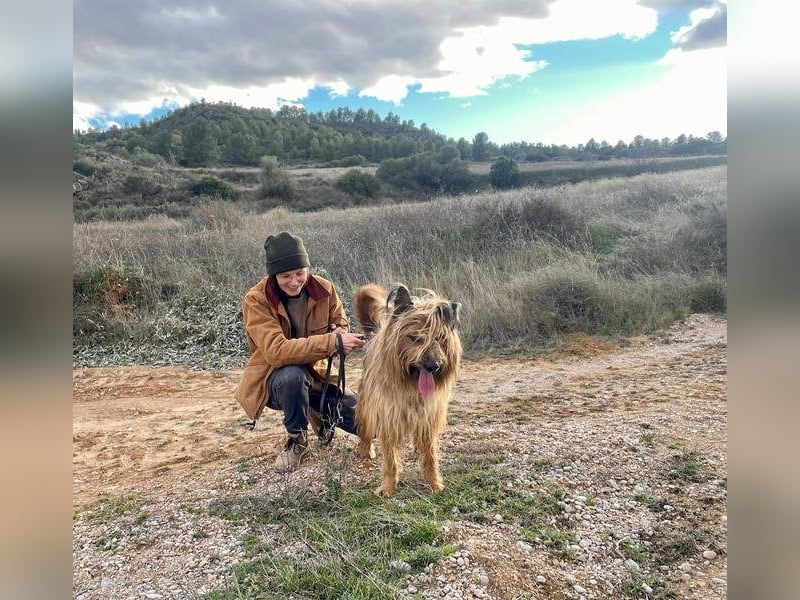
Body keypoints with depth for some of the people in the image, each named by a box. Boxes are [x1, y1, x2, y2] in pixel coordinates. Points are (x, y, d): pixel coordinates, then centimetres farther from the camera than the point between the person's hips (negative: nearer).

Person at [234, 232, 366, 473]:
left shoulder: (324, 289, -9)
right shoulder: (255, 300, -21)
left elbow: (342, 325, 7)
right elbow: (276, 350, -33)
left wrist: (341, 334, -20)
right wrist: (332, 342, -41)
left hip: (316, 374, 4)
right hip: (273, 380, -3)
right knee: (293, 376, -40)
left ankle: (321, 416, 23)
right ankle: (297, 441, -9)